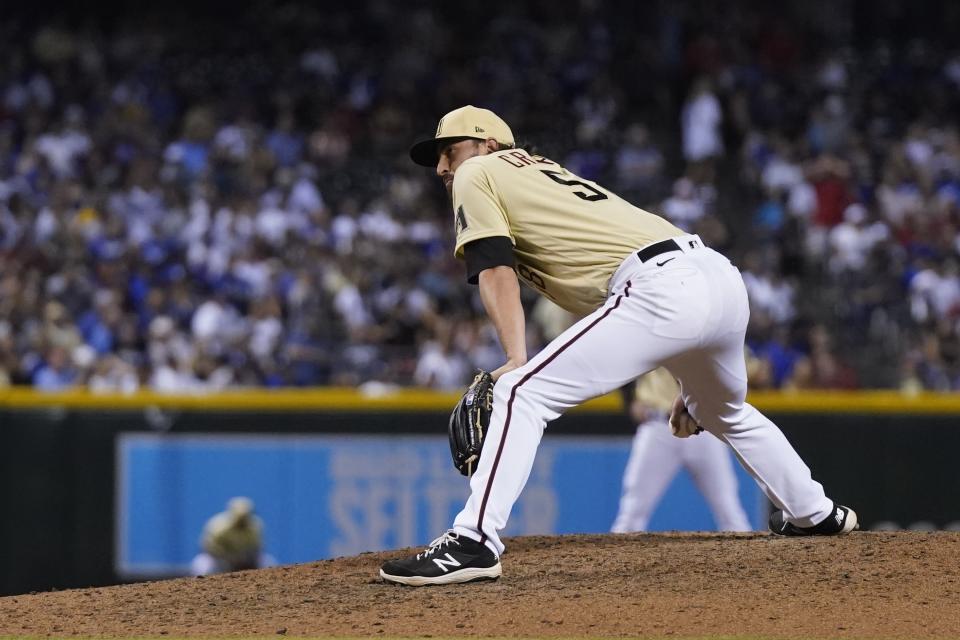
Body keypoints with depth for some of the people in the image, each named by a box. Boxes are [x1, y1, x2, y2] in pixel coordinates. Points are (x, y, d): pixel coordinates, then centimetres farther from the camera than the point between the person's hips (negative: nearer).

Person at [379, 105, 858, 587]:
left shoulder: (477, 175, 13)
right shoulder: (549, 173, 35)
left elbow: (496, 272, -4)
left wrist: (515, 360, -16)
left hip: (662, 289, -9)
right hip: (722, 276, 9)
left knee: (520, 393, -10)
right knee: (727, 414, 36)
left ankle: (473, 544, -21)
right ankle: (813, 513, 51)